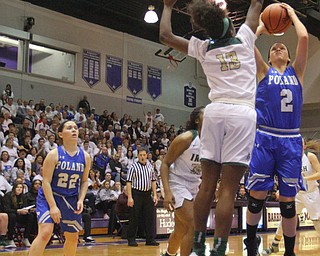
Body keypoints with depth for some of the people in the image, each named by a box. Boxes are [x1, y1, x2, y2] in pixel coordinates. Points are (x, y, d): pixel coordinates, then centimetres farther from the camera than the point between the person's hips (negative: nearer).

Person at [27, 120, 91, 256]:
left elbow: (84, 181, 8)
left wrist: (81, 200, -7)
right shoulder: (54, 154, -14)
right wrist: (52, 206, -22)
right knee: (45, 233, -21)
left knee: (73, 237, 12)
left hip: (71, 200, 5)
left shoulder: (85, 157, -2)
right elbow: (46, 181, -16)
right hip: (49, 197, -5)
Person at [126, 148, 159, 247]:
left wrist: (155, 195, 7)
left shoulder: (150, 167, 11)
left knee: (150, 217, 3)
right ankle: (131, 239, 8)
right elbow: (129, 182, -7)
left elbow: (153, 181, 15)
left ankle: (150, 239, 9)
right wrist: (130, 197, -14)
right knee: (134, 218, 0)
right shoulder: (133, 167, -4)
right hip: (136, 194, -5)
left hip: (147, 195, 5)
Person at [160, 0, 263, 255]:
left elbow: (166, 35, 18)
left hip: (215, 111, 3)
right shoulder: (244, 38, 12)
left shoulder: (203, 48, 13)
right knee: (228, 190, -7)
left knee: (207, 185, 7)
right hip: (242, 113, -2)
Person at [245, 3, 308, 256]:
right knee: (257, 194, -2)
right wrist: (261, 27, 18)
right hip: (265, 137, -1)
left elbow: (304, 38, 3)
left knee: (288, 200, 4)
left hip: (291, 140, 1)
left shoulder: (296, 71, 15)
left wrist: (292, 14, 15)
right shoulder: (264, 71, 13)